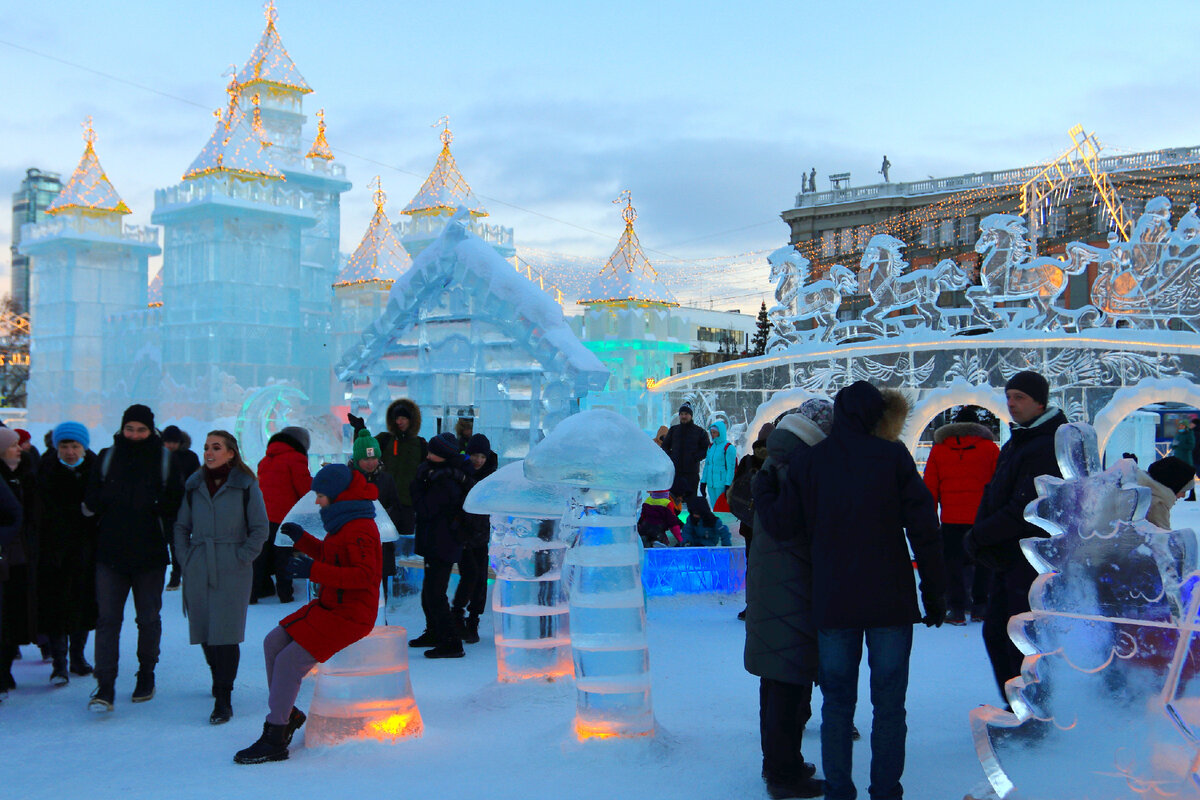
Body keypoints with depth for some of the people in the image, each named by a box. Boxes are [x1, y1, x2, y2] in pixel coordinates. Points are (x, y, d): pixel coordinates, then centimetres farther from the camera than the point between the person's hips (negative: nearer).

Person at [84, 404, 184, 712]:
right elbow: (91, 502, 6)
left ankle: (146, 675, 27)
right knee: (107, 618, -6)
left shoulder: (164, 459, 2)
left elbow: (176, 505, 0)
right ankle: (105, 687, -7)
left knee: (149, 618, 11)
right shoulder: (107, 458, 6)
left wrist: (154, 506, -18)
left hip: (150, 554, 0)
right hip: (110, 551, 1)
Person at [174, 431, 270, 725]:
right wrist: (185, 557, 6)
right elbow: (181, 526, 16)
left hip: (232, 571, -4)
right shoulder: (194, 484, 9)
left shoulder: (245, 485, -1)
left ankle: (223, 698, -5)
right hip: (198, 570, 4)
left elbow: (260, 528, 2)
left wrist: (242, 557, -5)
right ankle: (219, 677, 30)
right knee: (204, 632, 7)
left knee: (226, 632, -9)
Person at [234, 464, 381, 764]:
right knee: (273, 642, 7)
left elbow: (364, 575, -29)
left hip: (349, 616, -11)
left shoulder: (360, 530, -19)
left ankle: (275, 740, -9)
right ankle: (287, 714, 17)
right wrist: (302, 539, 19)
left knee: (290, 661, -17)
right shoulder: (344, 524, 15)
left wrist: (314, 570, -30)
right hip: (329, 606, 11)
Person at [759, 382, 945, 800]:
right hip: (890, 603, -2)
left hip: (832, 604, 2)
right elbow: (923, 528, -6)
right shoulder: (893, 457, -4)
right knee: (889, 705, 8)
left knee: (837, 702, 12)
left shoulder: (806, 460, 1)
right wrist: (935, 593, 2)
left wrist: (760, 496, 21)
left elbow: (783, 525, 1)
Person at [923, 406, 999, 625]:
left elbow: (930, 488, 6)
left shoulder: (938, 449, 7)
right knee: (983, 562, 12)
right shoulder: (989, 448, 3)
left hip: (951, 519, 0)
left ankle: (956, 609, 4)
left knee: (952, 563, 6)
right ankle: (980, 607, 17)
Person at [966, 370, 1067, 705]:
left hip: (1033, 561, -10)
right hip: (1006, 556, 10)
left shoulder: (1049, 447, -16)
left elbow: (1026, 510, -22)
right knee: (996, 633, 15)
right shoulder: (1016, 442, 15)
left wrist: (979, 537, -15)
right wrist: (981, 535, -4)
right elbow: (994, 494, 13)